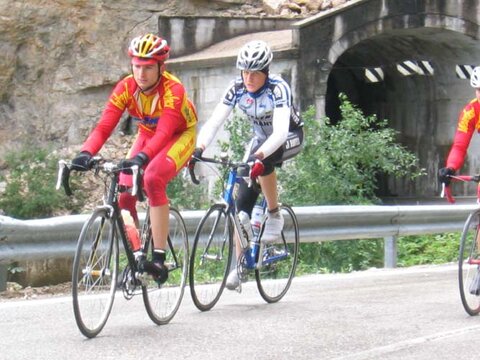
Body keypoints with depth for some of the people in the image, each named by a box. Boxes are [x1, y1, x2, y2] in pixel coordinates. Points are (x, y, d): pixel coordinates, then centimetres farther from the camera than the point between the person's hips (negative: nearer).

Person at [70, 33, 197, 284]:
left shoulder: (173, 89, -31)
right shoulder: (126, 87, -19)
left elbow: (164, 132, -43)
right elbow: (104, 126, -27)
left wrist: (142, 157, -60)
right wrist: (86, 153, -45)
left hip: (180, 136, -5)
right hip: (148, 135, 5)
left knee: (152, 179, -32)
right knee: (124, 193, -14)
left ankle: (159, 258, -31)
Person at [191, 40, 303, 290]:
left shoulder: (278, 89, -30)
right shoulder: (236, 89, -17)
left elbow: (280, 131, -41)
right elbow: (213, 122, -23)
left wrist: (259, 156, -57)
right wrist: (198, 149, -40)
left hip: (290, 138, -5)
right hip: (261, 140, 5)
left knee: (263, 161, -38)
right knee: (243, 201, -8)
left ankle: (274, 215, -16)